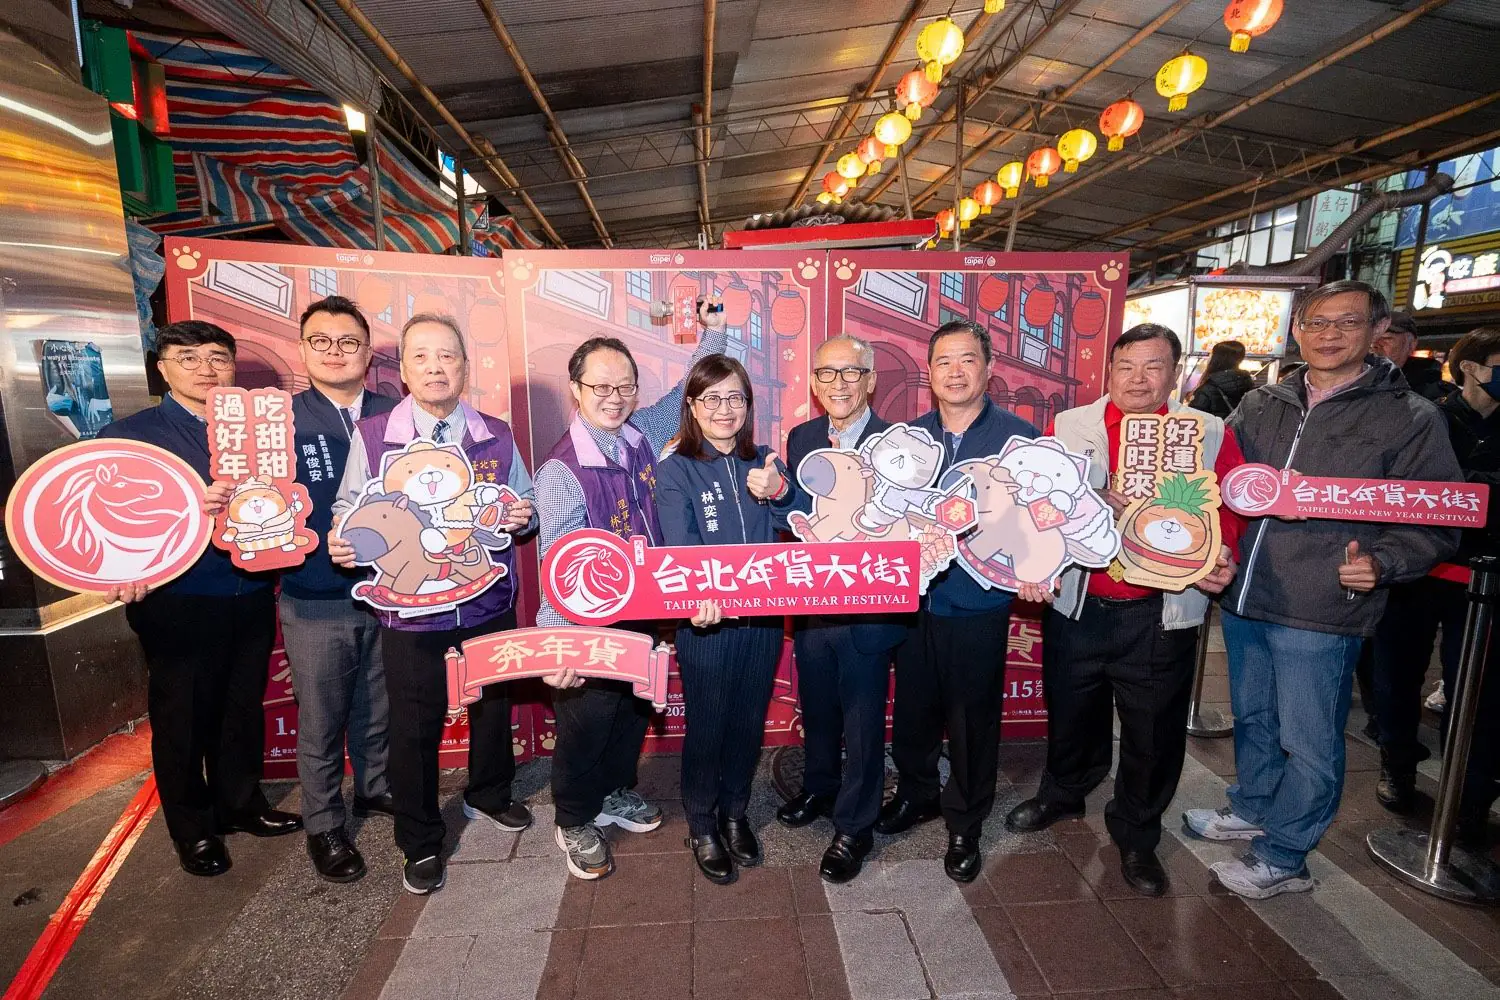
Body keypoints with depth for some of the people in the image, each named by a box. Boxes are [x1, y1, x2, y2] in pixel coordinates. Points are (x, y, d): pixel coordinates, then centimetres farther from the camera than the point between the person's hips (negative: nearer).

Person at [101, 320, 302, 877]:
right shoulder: (129, 435, 0)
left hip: (252, 597, 3)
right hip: (178, 604, -3)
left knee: (243, 708, 16)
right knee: (183, 717, 10)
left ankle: (241, 804, 36)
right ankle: (193, 829, 30)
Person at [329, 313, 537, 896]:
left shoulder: (497, 436, 2)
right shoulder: (371, 436, -4)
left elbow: (524, 509, 10)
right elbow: (349, 512, 2)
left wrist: (522, 518, -12)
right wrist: (340, 542, -19)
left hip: (490, 606, 3)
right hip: (411, 612, -2)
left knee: (493, 707, 19)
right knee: (414, 728, 8)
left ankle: (489, 795, 48)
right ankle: (420, 845, 32)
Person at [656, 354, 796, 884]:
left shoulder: (764, 463, 3)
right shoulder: (675, 471, -8)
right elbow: (681, 551, -19)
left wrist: (779, 491, -23)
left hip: (764, 617, 4)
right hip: (705, 622, -3)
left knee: (749, 721, 18)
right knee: (706, 726, 12)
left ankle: (734, 812, 43)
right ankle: (702, 826, 36)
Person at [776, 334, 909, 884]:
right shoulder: (800, 439, 2)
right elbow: (798, 519, 4)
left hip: (868, 608, -4)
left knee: (863, 723, 13)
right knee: (816, 709, 24)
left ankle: (854, 827, 35)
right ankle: (819, 789, 51)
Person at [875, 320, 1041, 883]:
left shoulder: (1020, 439, -6)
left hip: (980, 607, -3)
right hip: (913, 600, 3)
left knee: (973, 720, 11)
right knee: (912, 707, 17)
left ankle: (965, 824, 35)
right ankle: (916, 793, 44)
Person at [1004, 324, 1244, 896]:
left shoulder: (1211, 435, 2)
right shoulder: (1066, 426, 2)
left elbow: (1229, 510, 0)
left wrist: (1224, 558, -18)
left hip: (1161, 613, 0)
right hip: (1077, 606, 1)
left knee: (1153, 731, 11)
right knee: (1071, 714, 19)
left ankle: (1136, 836, 35)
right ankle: (1062, 794, 46)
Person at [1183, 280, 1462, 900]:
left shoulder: (1409, 418, -3)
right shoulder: (1260, 406, 8)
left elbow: (1436, 521, -3)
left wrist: (1382, 562, -20)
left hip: (1321, 612, -4)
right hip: (1244, 597, 5)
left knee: (1308, 743, 7)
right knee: (1252, 719, 21)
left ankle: (1282, 857, 25)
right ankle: (1251, 809, 42)